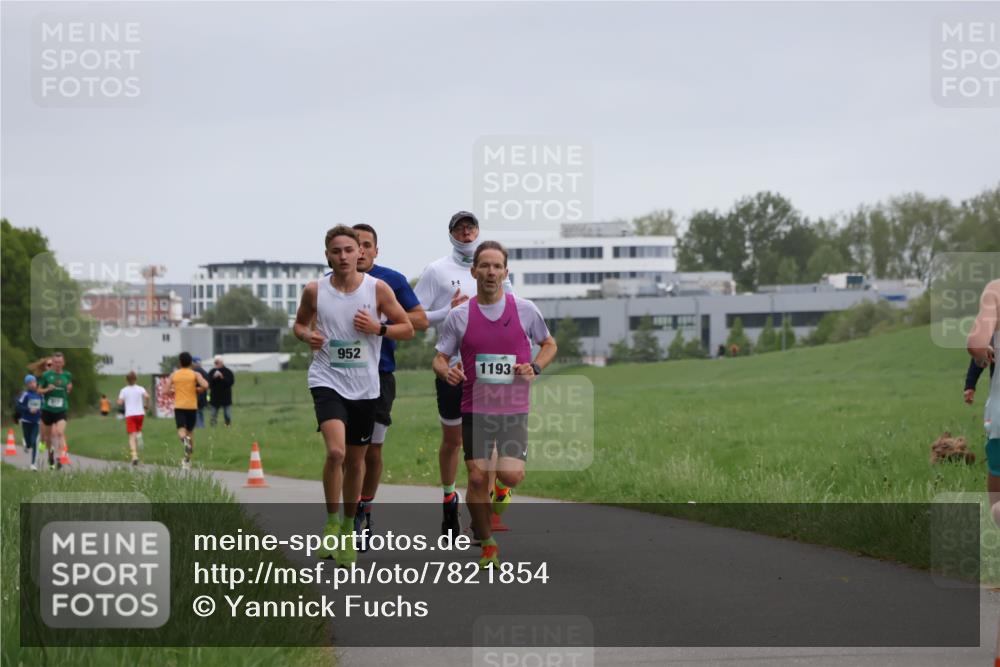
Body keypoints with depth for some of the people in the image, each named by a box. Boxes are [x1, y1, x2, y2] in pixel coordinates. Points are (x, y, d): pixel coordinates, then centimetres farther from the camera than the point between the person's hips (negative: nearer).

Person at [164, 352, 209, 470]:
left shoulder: (174, 375, 4)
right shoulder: (195, 374, 0)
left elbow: (167, 390, 0)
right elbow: (205, 386, -15)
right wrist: (198, 390, 5)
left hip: (179, 406, 0)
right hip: (192, 406, 0)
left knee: (181, 429, -5)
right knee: (190, 431, 13)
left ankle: (184, 439, -43)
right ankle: (187, 459, 16)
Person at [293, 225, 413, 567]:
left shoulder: (377, 289, -2)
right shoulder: (314, 291, -2)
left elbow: (407, 328, 4)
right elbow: (300, 323, 16)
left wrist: (378, 328, -14)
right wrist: (306, 335, -7)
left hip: (364, 387, 2)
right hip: (327, 381, -2)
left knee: (356, 460, 11)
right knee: (336, 451, -22)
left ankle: (348, 526, 29)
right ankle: (331, 523, -5)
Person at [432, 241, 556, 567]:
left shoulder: (525, 310, 1)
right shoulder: (459, 316, 1)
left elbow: (549, 344, 15)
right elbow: (440, 358, 6)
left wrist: (534, 367, -5)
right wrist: (446, 372, -18)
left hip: (514, 409, 0)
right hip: (474, 408, 0)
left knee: (511, 474, -16)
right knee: (477, 478, -5)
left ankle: (502, 489, 22)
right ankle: (487, 545, 12)